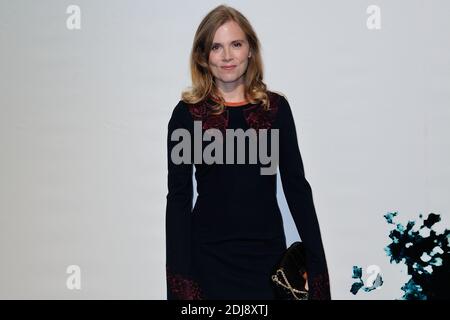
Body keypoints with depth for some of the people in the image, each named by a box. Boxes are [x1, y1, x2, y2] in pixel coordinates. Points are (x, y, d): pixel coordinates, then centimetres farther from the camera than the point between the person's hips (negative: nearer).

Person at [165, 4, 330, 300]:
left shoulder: (276, 107, 2)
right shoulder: (187, 114, -3)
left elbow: (296, 186, 4)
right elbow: (179, 197, -4)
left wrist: (316, 259, 0)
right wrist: (180, 275, -10)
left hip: (268, 251, 2)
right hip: (210, 256, -2)